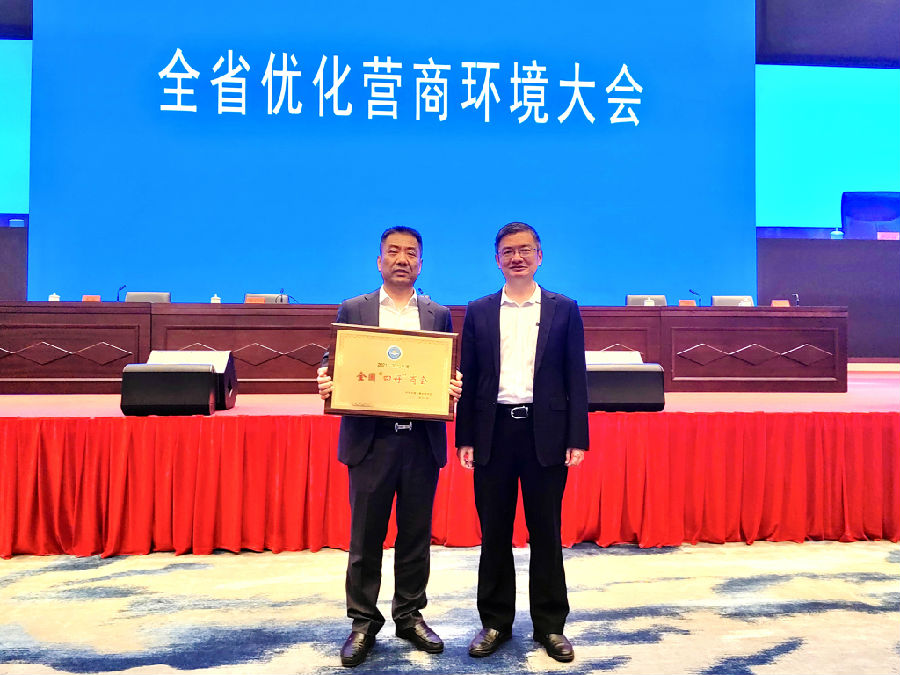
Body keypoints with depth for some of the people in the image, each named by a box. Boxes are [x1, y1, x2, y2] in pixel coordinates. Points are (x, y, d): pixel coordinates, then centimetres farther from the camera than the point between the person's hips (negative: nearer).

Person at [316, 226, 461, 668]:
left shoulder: (439, 315, 9)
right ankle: (363, 622, 24)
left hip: (422, 441, 2)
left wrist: (454, 389, -13)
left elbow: (449, 375, 8)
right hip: (370, 439, -1)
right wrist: (325, 383, -16)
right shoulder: (352, 311, 6)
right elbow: (336, 368, 5)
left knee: (416, 535, 12)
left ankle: (410, 616, 30)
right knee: (365, 537, 7)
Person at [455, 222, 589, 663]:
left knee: (546, 532, 9)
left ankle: (550, 625, 25)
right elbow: (468, 378, 6)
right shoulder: (479, 311, 7)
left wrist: (577, 439, -4)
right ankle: (495, 622, 26)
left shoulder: (564, 309, 4)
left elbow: (576, 378, 2)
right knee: (494, 532, 10)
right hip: (494, 431, 1)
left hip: (544, 433, -1)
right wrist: (465, 438, 1)